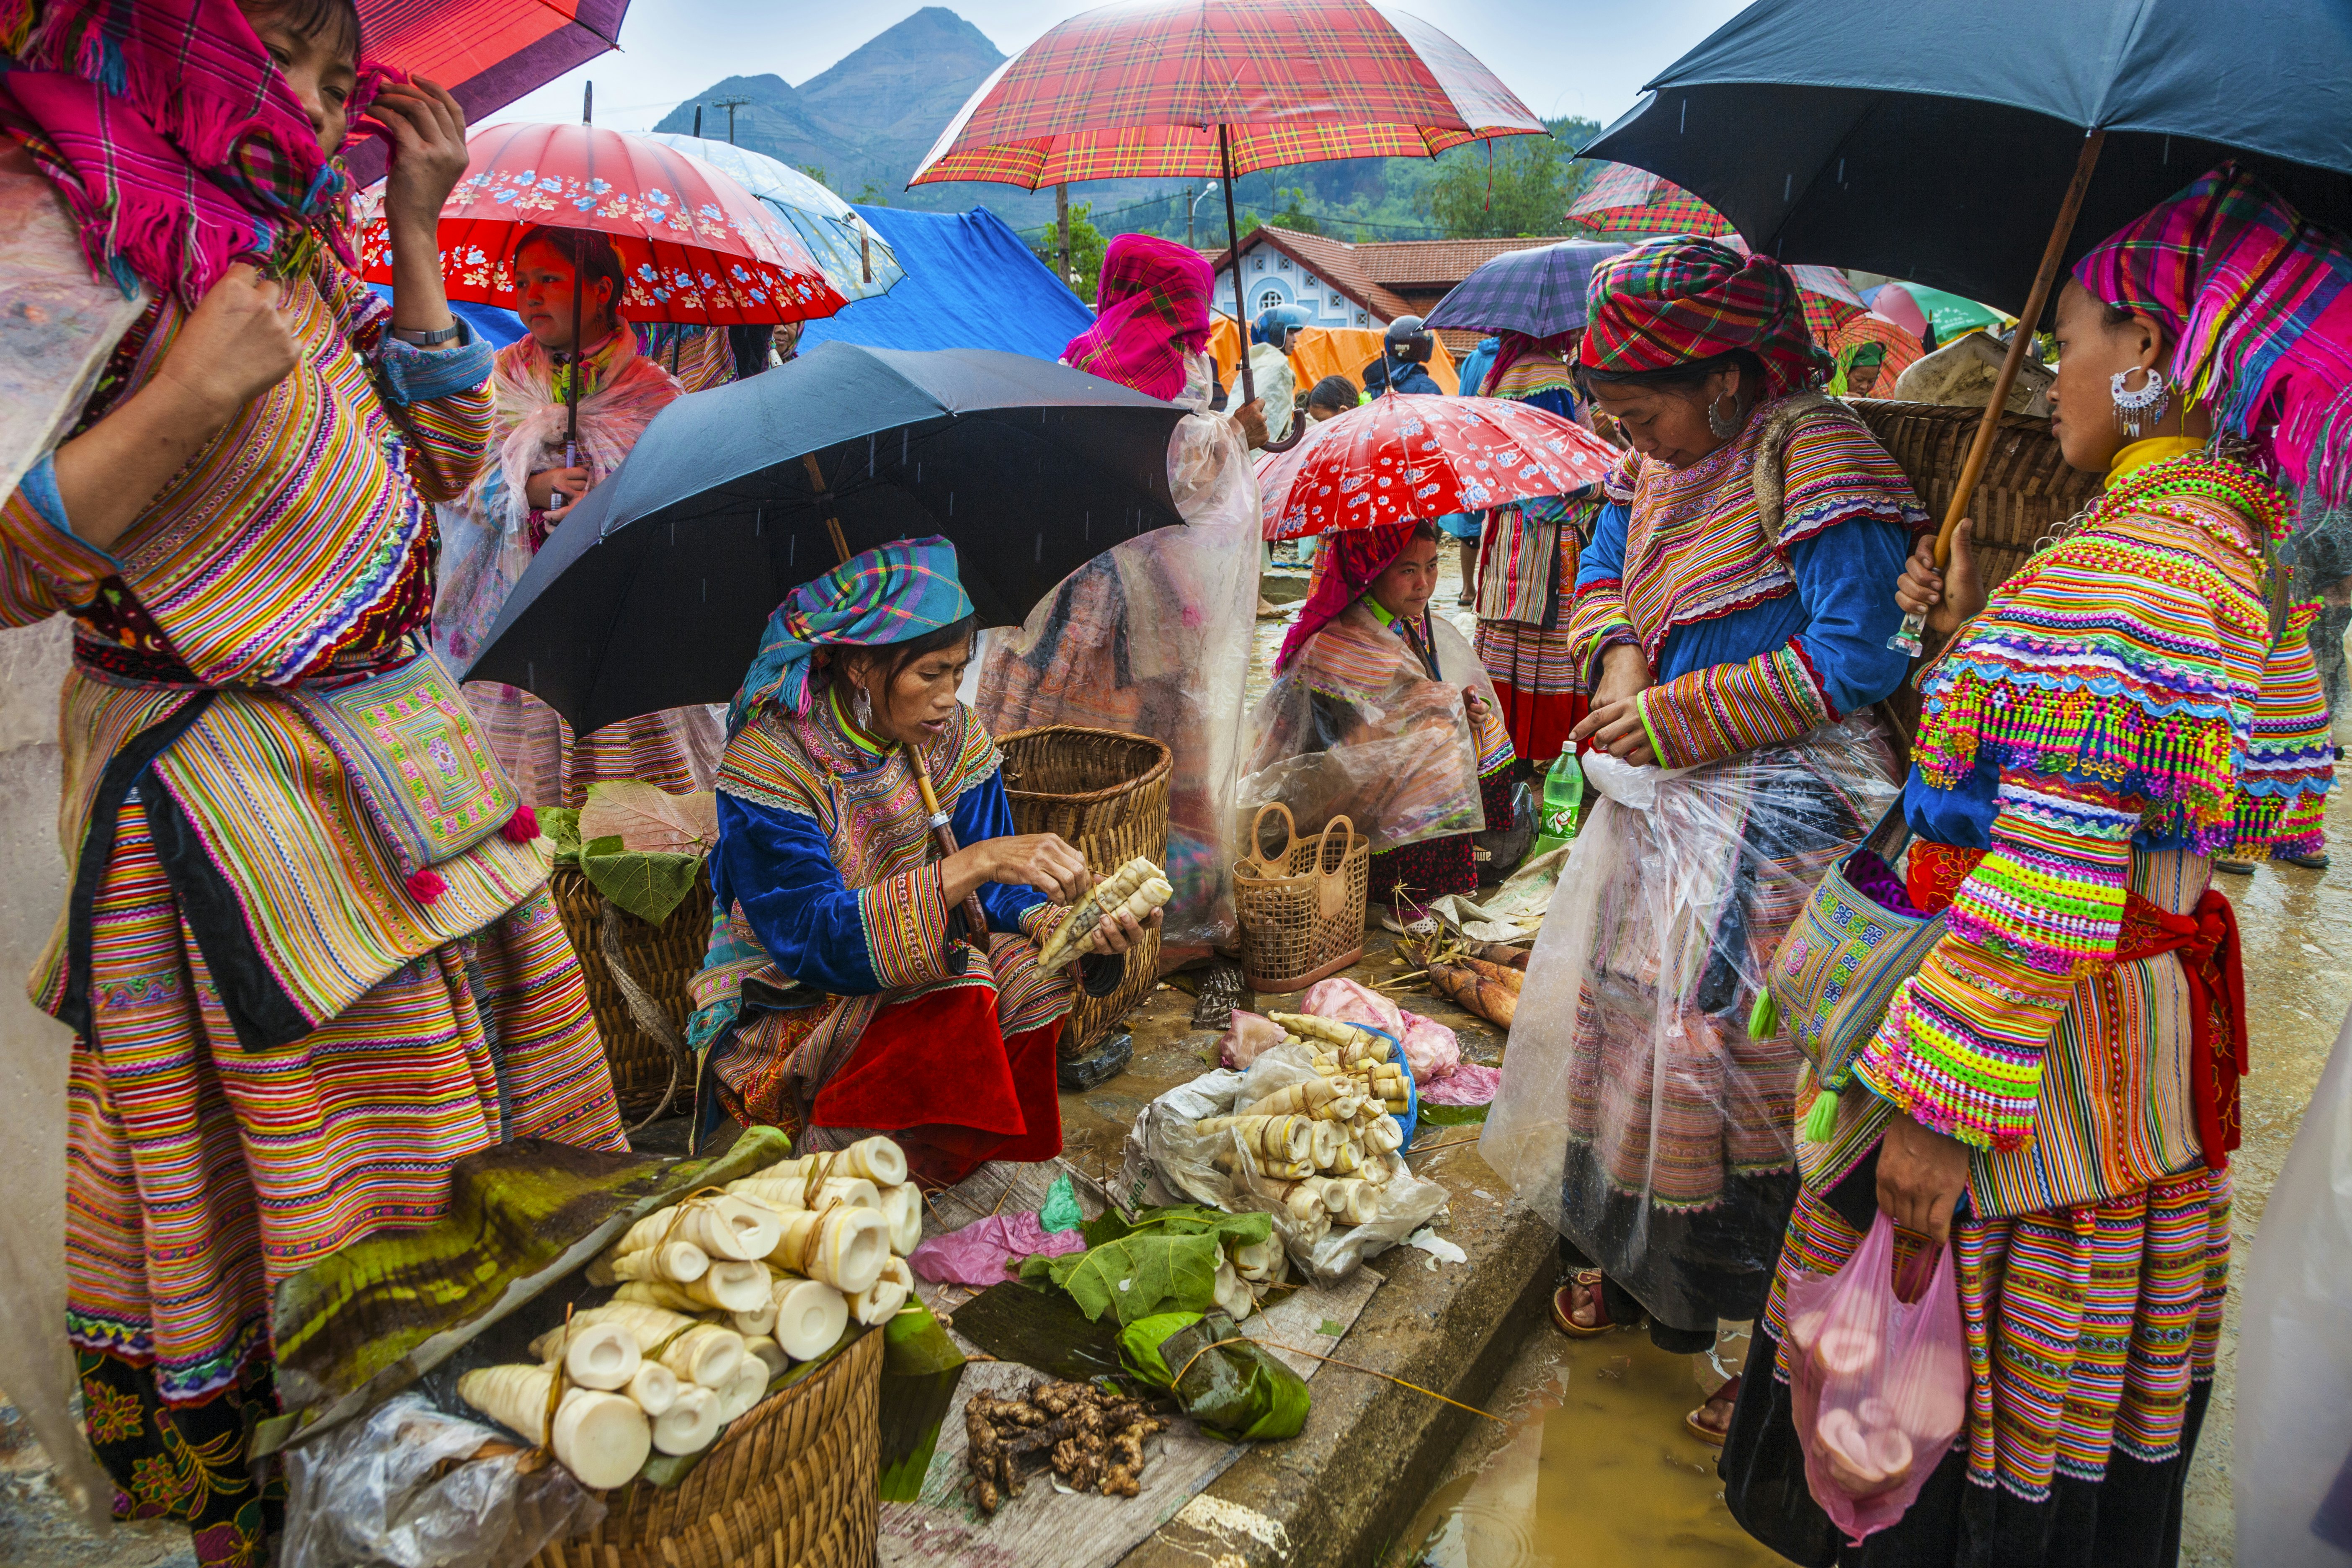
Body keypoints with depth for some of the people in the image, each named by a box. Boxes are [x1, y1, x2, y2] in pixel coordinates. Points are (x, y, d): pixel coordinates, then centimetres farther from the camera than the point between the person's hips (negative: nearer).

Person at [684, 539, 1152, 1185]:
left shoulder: (955, 738, -4)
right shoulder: (769, 761, -21)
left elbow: (990, 892, -3)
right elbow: (814, 939, -30)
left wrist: (1054, 921, -27)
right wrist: (975, 863, -39)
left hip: (913, 980, 6)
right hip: (787, 1017, -5)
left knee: (1035, 972, -21)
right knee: (958, 999, -30)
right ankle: (830, 1152, -9)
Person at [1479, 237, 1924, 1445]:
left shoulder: (1815, 466, -19)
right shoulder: (1656, 460, 5)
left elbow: (1853, 659, -22)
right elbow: (1601, 573, 18)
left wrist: (1673, 716, -20)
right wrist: (1617, 656, -5)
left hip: (1776, 811, -8)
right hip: (1663, 795, 8)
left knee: (1733, 1049, -6)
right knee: (1623, 1007, 16)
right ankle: (1621, 1252, 37)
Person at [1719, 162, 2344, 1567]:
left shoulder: (2125, 568, -23)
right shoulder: (2219, 539, 9)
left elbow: (2048, 895, -27)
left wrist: (1939, 1108, -23)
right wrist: (1970, 635, 8)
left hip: (2052, 1051, -10)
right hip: (2139, 1016, 10)